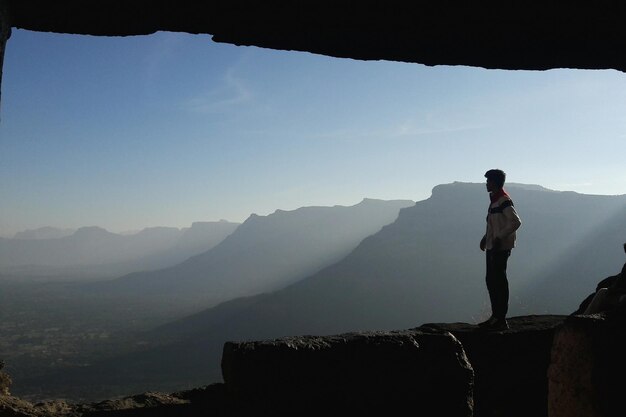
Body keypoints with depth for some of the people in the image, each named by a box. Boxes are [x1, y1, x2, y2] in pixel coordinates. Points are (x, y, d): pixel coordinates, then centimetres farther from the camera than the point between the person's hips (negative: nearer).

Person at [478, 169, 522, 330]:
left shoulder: (504, 201, -15)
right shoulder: (494, 199, 15)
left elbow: (516, 222, -23)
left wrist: (499, 238, -23)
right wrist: (486, 237, 16)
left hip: (501, 247, -10)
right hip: (492, 246, 10)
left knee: (499, 281, -6)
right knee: (491, 280, 13)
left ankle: (501, 320, -1)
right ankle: (496, 316, 22)